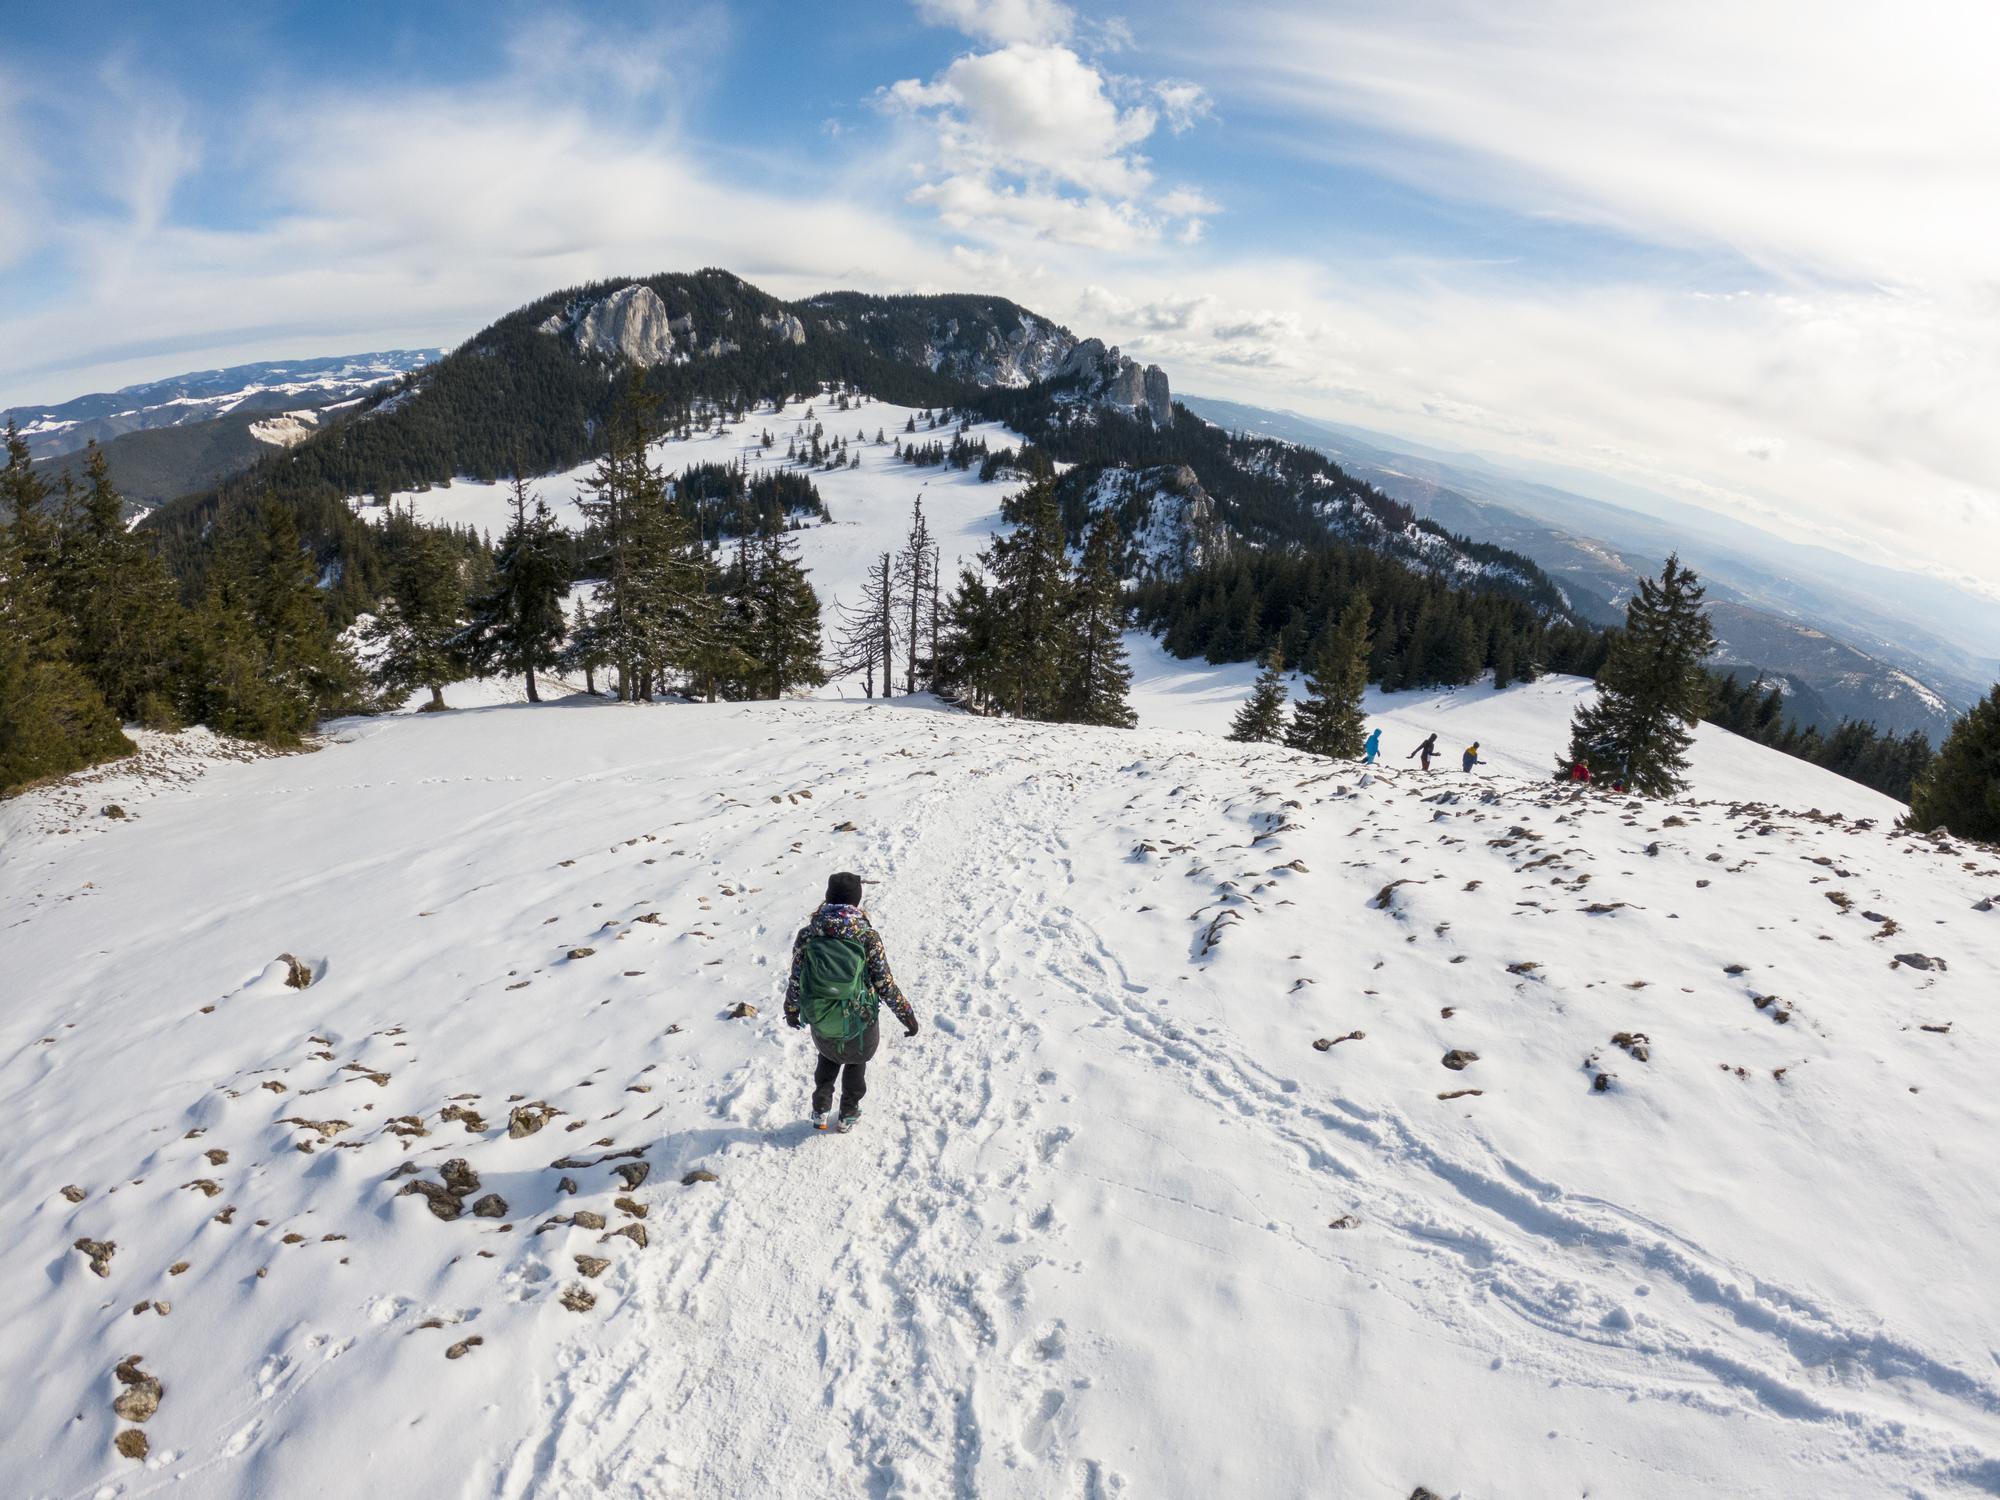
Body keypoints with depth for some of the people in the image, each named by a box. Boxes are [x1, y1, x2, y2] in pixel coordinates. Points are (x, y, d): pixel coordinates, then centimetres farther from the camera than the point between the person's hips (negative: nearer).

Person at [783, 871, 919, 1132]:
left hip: (820, 1025, 2)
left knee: (828, 1057, 35)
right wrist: (907, 1015, 1)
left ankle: (820, 1112, 37)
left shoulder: (807, 935, -12)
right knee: (855, 1061, 31)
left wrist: (791, 1011, 17)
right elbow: (885, 984, -12)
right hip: (860, 1025, -1)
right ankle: (848, 1115, 42)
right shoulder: (868, 936, -17)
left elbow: (795, 981, -3)